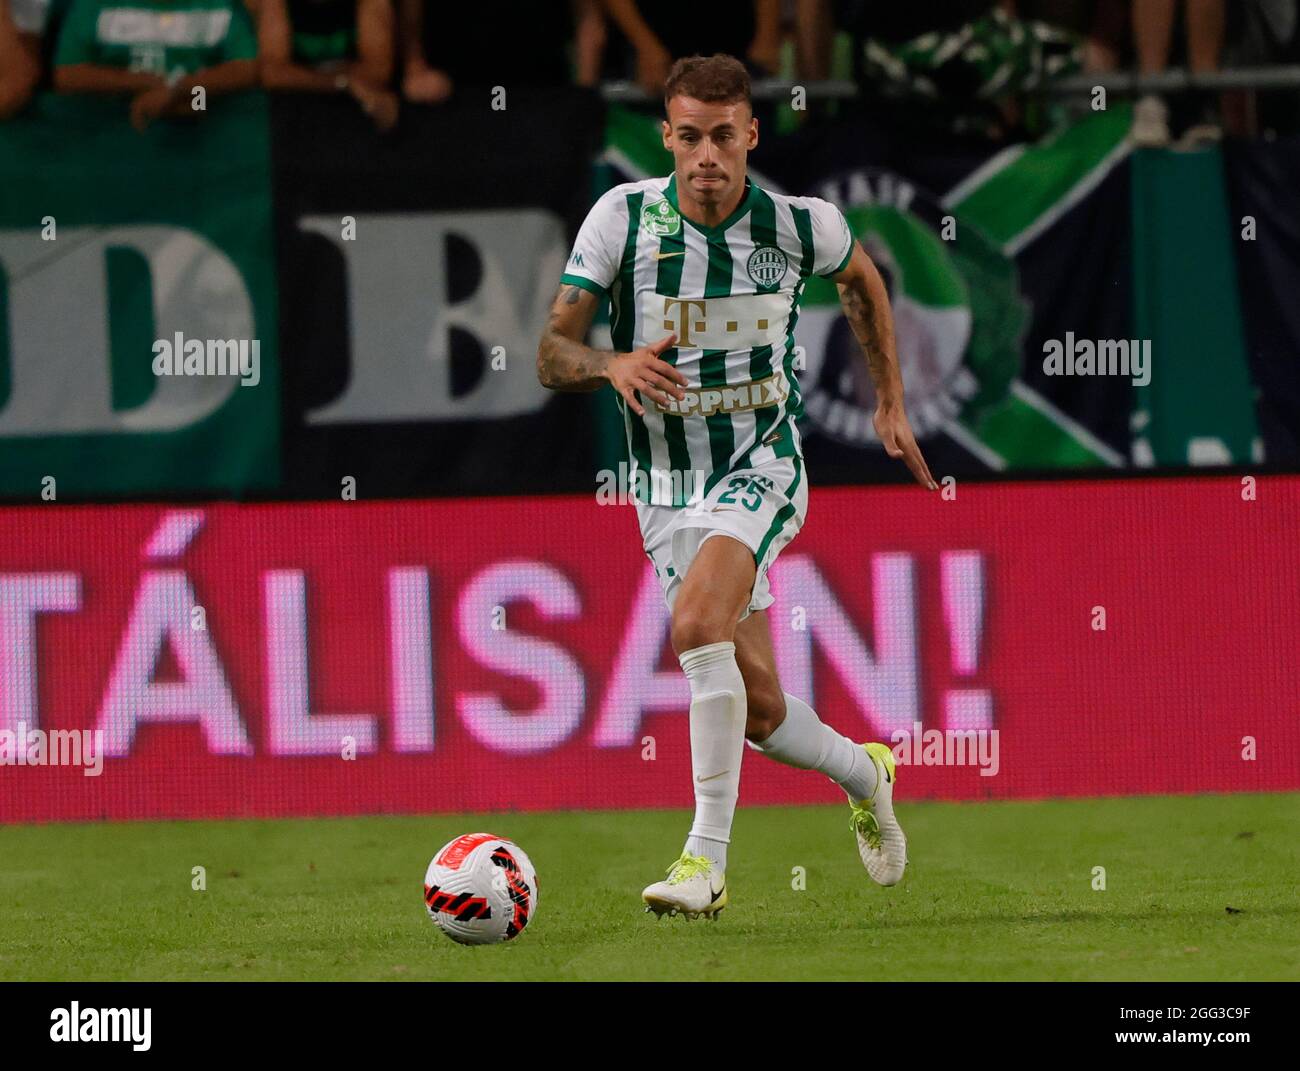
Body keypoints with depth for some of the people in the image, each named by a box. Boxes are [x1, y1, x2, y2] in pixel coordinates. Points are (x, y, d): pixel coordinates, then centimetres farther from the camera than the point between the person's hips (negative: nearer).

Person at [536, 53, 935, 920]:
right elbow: (552, 353, -10)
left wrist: (892, 404, 17)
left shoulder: (802, 225, -11)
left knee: (698, 620, -31)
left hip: (763, 467, -3)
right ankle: (863, 773, 39)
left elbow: (861, 279, 14)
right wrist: (613, 366, -32)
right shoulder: (624, 217, -11)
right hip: (667, 487, 3)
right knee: (759, 711, 5)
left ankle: (708, 857, -29)